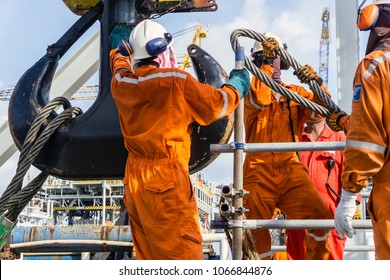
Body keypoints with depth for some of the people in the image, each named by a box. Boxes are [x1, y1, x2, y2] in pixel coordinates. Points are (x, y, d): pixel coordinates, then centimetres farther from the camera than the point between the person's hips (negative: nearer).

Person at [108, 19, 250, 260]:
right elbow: (217, 105, -1)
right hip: (167, 183, -7)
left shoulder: (120, 83, 3)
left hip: (134, 181, 8)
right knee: (184, 253, -5)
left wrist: (119, 48, 50)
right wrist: (236, 86, 19)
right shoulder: (176, 81, -14)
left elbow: (121, 66, 29)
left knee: (148, 255, 15)